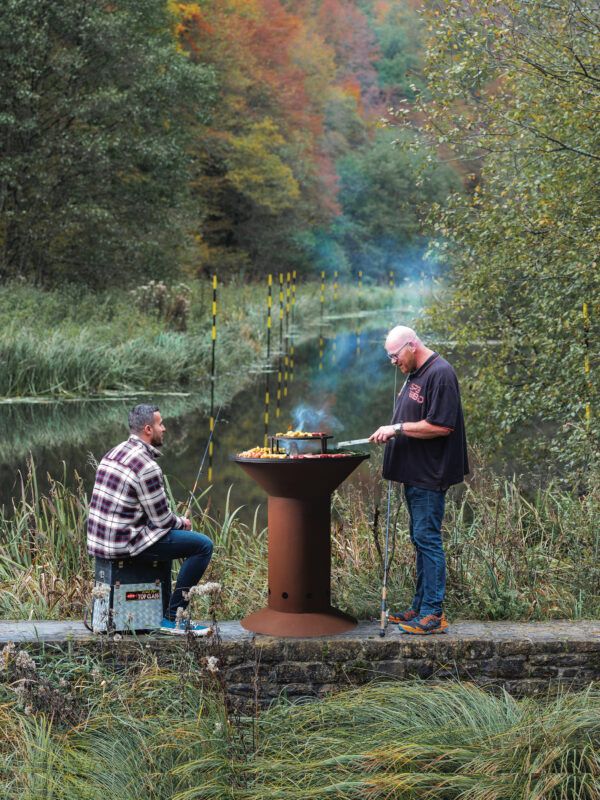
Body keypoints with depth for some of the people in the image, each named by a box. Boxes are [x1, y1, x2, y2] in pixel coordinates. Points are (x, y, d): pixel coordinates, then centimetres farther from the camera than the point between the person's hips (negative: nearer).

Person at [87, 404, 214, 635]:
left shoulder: (113, 453, 11)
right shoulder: (147, 467, -18)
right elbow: (162, 520, -13)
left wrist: (176, 521, 19)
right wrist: (182, 522, 9)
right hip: (124, 543, -10)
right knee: (203, 545, -7)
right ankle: (172, 618, -3)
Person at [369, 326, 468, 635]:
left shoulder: (440, 374, -16)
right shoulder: (415, 374, 16)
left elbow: (441, 426, -23)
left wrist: (398, 428, -18)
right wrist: (390, 432, 9)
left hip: (430, 476, -10)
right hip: (414, 473, 10)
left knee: (427, 538, -8)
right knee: (420, 539, 14)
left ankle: (433, 614, -3)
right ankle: (420, 607, 21)